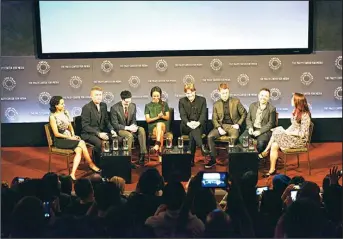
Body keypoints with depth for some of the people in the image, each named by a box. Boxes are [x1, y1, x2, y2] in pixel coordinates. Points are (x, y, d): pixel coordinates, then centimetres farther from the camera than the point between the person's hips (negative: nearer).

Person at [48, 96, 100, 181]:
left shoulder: (65, 112, 7)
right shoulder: (52, 117, -11)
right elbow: (56, 134, -12)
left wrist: (73, 135, -3)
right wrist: (70, 138, -15)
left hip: (69, 137, 6)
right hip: (60, 140, -6)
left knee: (79, 150, -23)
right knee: (81, 143, -24)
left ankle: (73, 174, -30)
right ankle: (91, 164, -8)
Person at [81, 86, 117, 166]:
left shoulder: (104, 105, 7)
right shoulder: (86, 108, -13)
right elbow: (85, 126, -16)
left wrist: (112, 130, -5)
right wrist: (98, 134, -26)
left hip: (101, 131, 6)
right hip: (88, 134, -6)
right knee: (99, 142, -35)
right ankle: (97, 164, -14)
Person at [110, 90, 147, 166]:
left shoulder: (133, 106, -1)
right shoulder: (114, 108, -16)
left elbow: (134, 120, 8)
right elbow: (115, 124, -15)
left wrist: (133, 126, -17)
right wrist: (127, 128, -27)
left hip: (130, 127, 5)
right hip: (120, 129, -5)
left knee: (141, 130, -24)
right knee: (130, 135, -35)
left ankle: (142, 154, -23)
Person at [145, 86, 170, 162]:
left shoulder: (164, 104, 14)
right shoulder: (148, 106, 12)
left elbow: (167, 117, 11)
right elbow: (147, 120, 5)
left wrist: (162, 116, -12)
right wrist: (157, 117, -11)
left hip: (164, 125, 0)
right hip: (152, 126, 0)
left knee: (159, 124, -39)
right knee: (160, 132, -37)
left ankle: (157, 145, -50)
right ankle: (160, 154, -44)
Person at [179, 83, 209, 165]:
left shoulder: (202, 100, 7)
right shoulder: (182, 101, 8)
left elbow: (203, 114, -4)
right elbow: (182, 115, -4)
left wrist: (198, 123, -26)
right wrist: (188, 123, -26)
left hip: (199, 125, 0)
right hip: (186, 126, 0)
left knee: (192, 134, -33)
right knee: (193, 129, -35)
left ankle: (191, 158, -39)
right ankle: (202, 147, -51)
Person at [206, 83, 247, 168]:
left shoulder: (236, 101, 3)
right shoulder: (216, 104, 7)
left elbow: (244, 113, 9)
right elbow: (214, 119, 7)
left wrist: (238, 124, -4)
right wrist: (219, 128, -12)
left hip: (232, 125, -2)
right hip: (221, 125, 3)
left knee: (234, 138, -37)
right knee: (210, 136, -24)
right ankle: (213, 159, -12)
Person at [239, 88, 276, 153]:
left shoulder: (272, 109, -2)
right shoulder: (252, 105, 11)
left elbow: (271, 124, -6)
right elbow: (248, 118, 13)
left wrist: (260, 131, -16)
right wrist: (250, 127, -7)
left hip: (264, 130, -4)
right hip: (252, 128, 4)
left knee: (261, 142, -34)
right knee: (242, 138, -24)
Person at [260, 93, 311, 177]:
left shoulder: (305, 115, -21)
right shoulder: (296, 111, 6)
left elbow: (302, 134, -22)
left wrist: (288, 132, -15)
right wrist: (286, 131, -1)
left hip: (300, 140, -9)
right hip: (293, 136, 9)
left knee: (274, 145, -19)